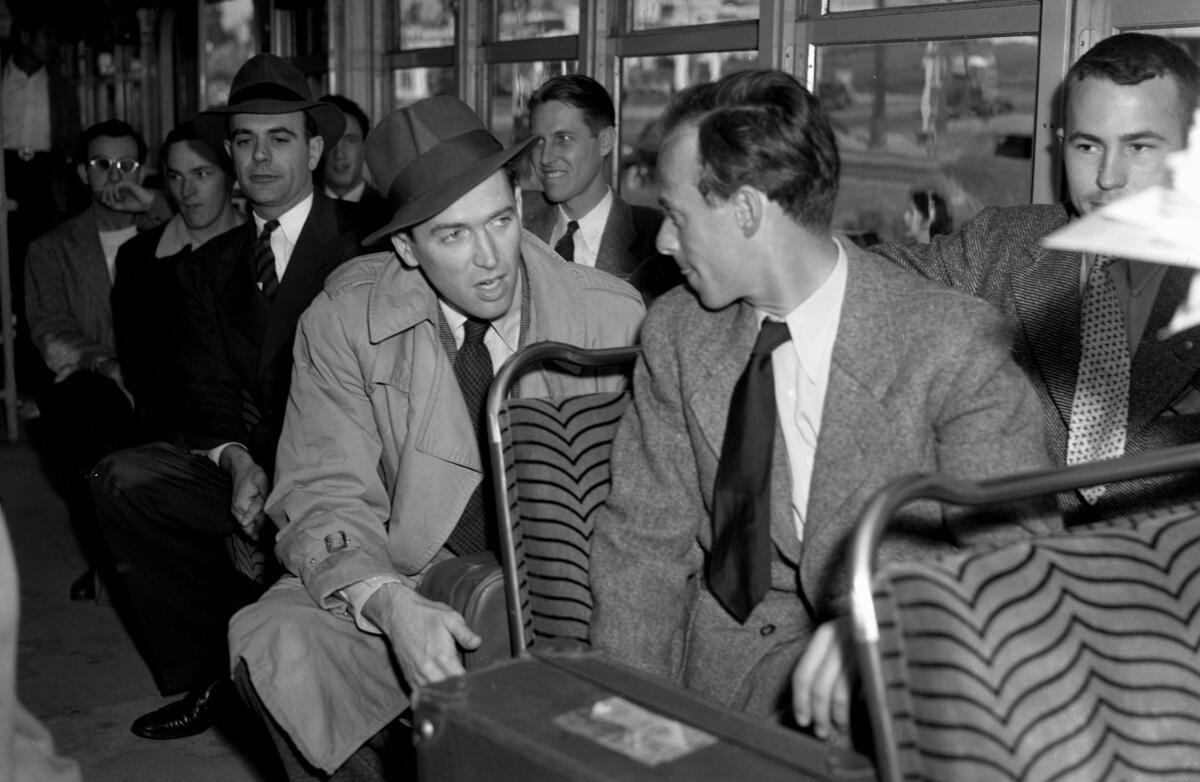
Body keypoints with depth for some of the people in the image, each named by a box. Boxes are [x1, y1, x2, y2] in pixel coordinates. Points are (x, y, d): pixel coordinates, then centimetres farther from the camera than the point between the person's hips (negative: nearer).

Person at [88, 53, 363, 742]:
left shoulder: (366, 244, -5)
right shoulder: (214, 264, 15)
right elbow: (209, 394, 10)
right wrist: (236, 463, -12)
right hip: (251, 466, 6)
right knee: (124, 478, -15)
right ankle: (211, 670, -2)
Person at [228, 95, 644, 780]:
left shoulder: (612, 316, -8)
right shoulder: (346, 320, -7)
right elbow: (325, 494, -7)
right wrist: (390, 604, -28)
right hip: (406, 578, 1)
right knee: (273, 643, -26)